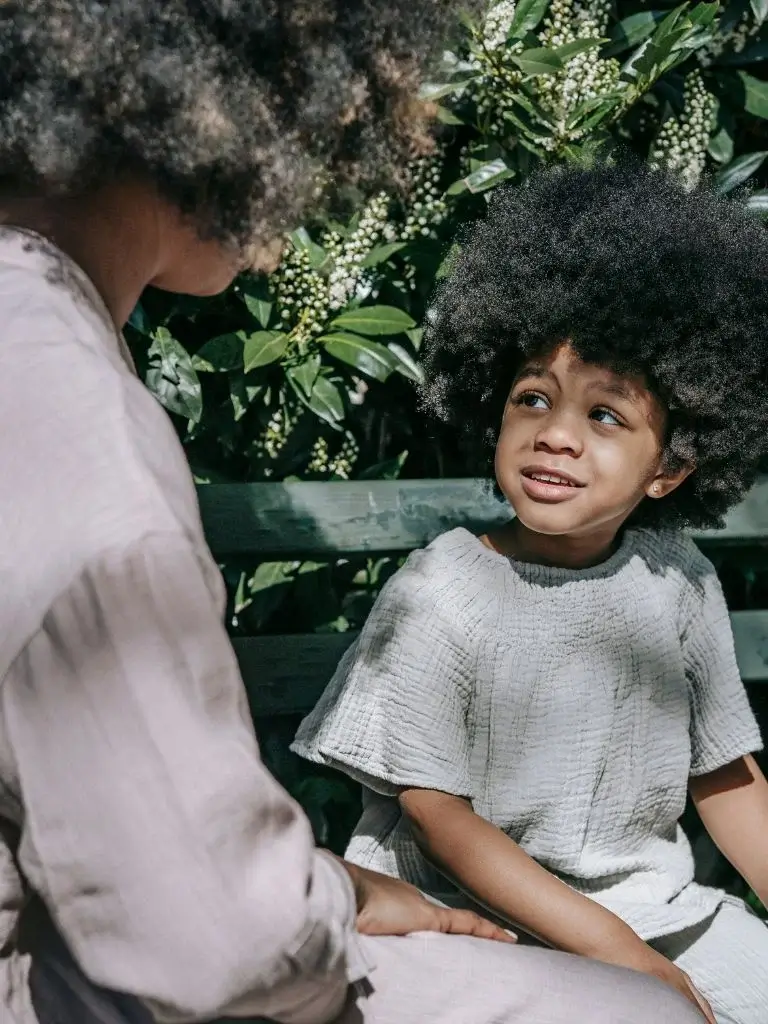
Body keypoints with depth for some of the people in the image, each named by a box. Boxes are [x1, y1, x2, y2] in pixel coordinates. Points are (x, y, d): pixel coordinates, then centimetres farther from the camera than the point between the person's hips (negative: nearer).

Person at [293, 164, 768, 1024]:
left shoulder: (679, 583, -2)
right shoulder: (437, 599, -14)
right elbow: (438, 818, -12)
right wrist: (614, 952, -16)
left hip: (653, 907, 5)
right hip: (479, 921, -5)